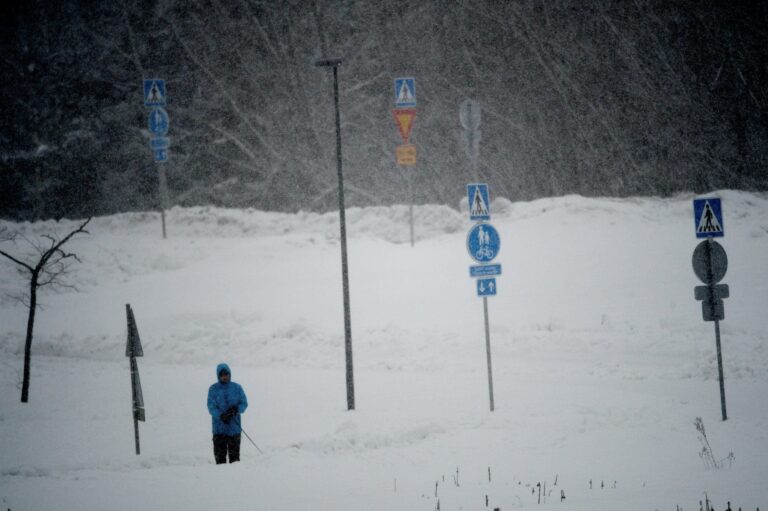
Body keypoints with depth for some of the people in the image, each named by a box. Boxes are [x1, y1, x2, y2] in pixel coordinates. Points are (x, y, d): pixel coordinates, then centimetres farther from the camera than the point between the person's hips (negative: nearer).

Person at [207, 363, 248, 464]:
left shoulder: (236, 388, 5)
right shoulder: (213, 389, 1)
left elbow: (244, 403, 6)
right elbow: (211, 407, -6)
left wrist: (237, 409, -16)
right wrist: (220, 415, -24)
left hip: (234, 426, 1)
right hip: (219, 428, -1)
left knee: (234, 454, 6)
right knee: (220, 454, -1)